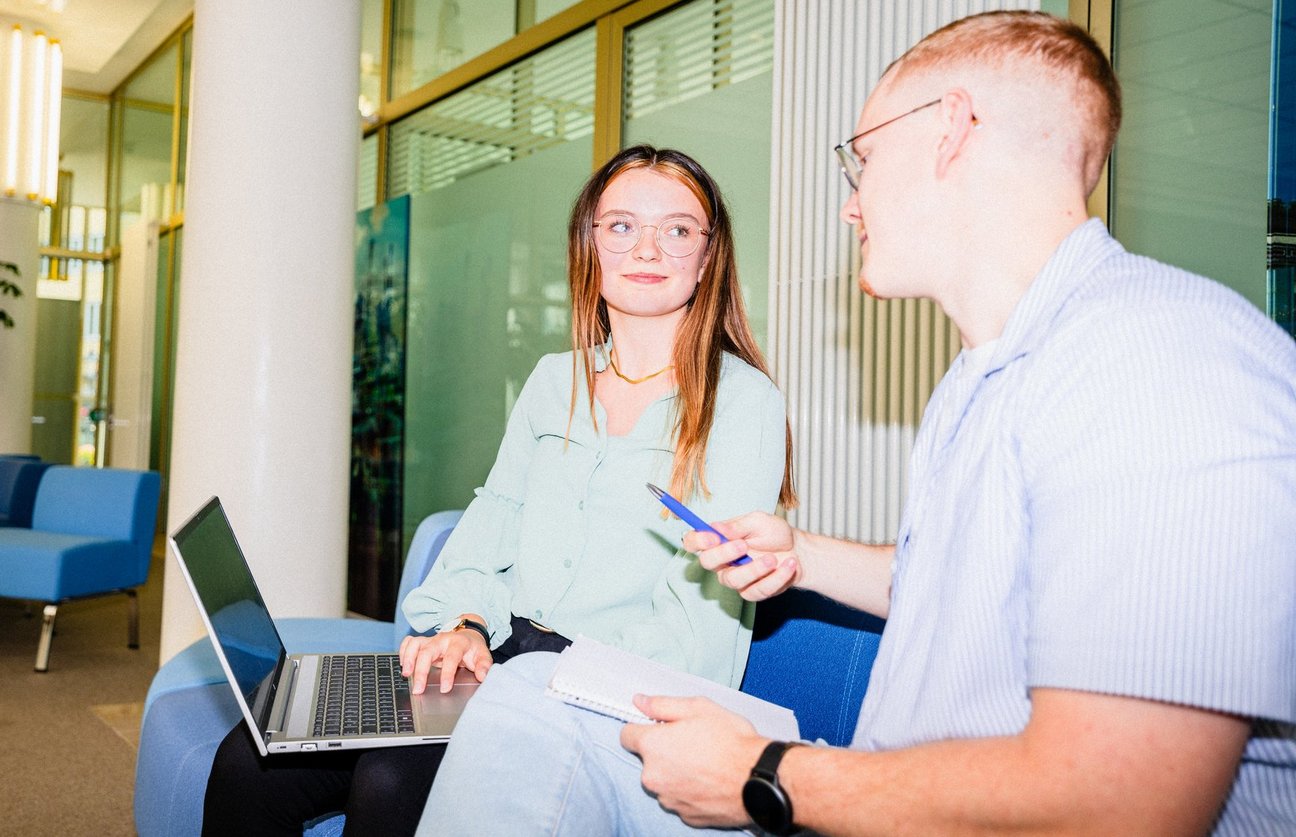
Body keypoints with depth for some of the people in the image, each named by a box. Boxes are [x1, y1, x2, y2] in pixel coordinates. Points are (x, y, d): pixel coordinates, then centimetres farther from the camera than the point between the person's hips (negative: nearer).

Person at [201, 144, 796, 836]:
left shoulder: (745, 402, -2)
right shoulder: (553, 381, 17)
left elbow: (702, 620, -10)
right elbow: (492, 521, 15)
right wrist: (466, 624, -7)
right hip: (499, 653, 5)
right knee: (250, 759, -14)